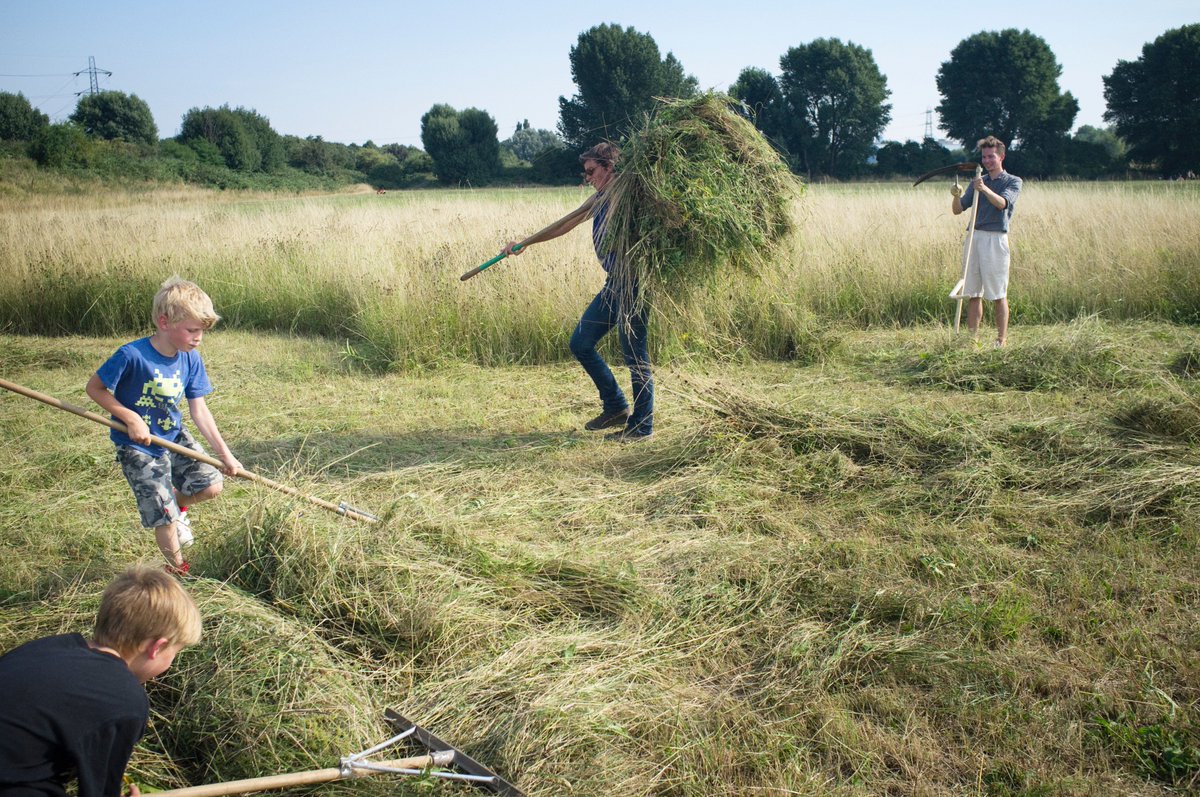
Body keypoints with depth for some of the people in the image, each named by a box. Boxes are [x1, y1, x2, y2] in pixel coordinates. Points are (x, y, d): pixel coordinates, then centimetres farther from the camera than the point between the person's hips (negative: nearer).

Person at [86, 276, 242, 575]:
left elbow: (199, 410, -4)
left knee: (211, 485, -9)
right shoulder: (132, 356, -25)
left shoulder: (191, 360, -8)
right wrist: (131, 419, -23)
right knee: (164, 518, -4)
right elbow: (94, 387, -14)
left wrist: (224, 454, -9)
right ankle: (177, 567, 22)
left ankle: (177, 504, 25)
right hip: (138, 447, -5)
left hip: (174, 437, 5)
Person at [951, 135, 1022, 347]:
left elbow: (1002, 203, -15)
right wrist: (957, 196, -10)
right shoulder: (977, 182, 18)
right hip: (973, 237, 5)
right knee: (974, 293, 5)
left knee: (999, 294, -2)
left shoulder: (1013, 182, 5)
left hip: (995, 238, -5)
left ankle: (1002, 339, 2)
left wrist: (985, 189, -32)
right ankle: (972, 337, 8)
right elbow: (958, 210, 11)